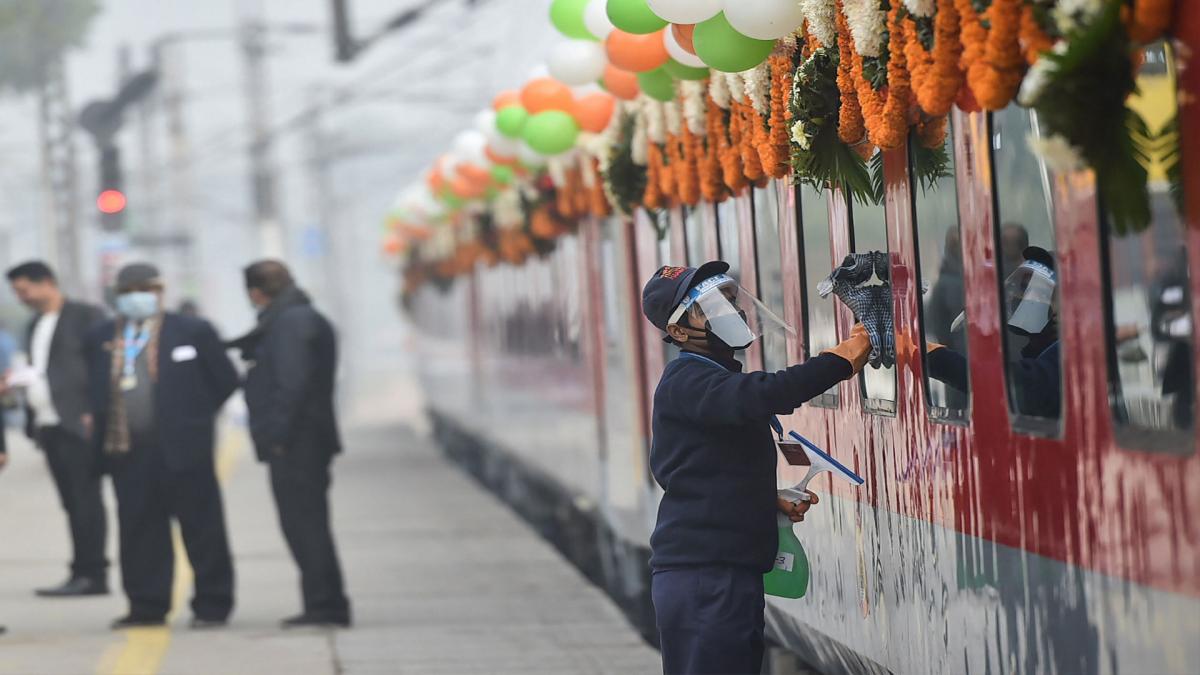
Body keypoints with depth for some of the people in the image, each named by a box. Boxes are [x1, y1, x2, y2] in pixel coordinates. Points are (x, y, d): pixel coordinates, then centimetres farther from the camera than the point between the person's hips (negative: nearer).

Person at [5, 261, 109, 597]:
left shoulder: (86, 316, -4)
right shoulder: (35, 326, 20)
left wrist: (95, 414, -15)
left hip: (78, 424, -7)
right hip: (47, 426, 7)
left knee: (85, 500, -7)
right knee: (72, 503, 6)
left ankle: (90, 574, -7)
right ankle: (86, 574, 7)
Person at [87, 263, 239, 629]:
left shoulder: (192, 332, -1)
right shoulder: (103, 338, 11)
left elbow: (225, 380, 3)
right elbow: (97, 392, 15)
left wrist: (192, 417, 5)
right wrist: (101, 441, 4)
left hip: (182, 448, -3)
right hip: (127, 451, 4)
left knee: (201, 529, 1)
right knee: (138, 531, 6)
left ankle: (212, 606, 8)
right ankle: (147, 606, 13)